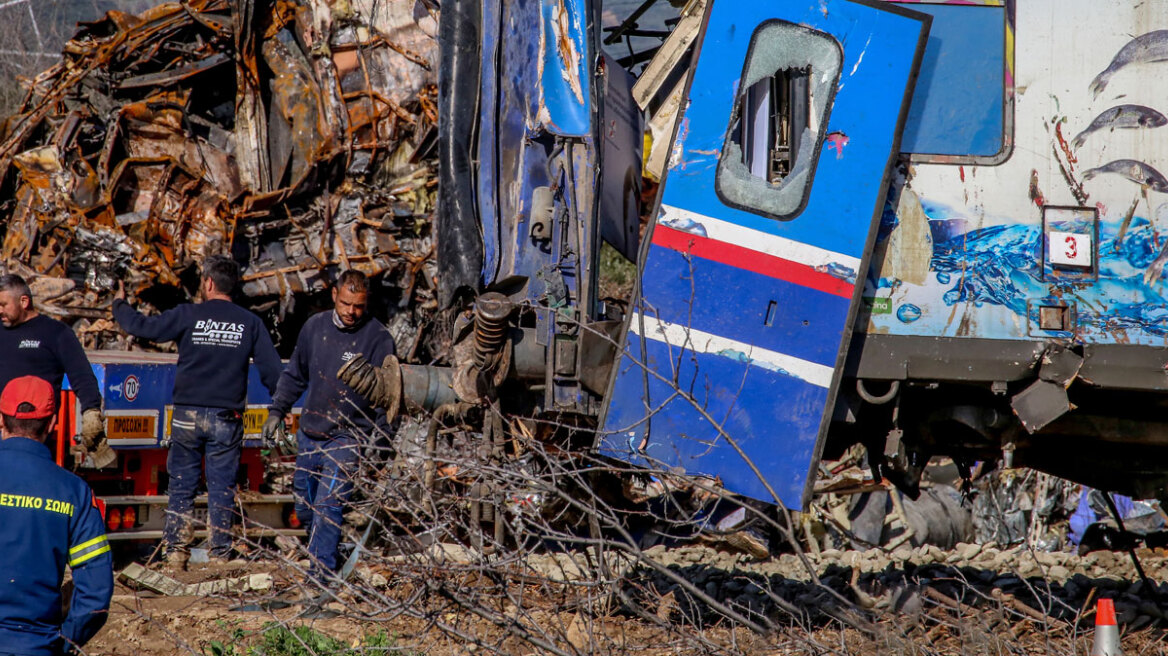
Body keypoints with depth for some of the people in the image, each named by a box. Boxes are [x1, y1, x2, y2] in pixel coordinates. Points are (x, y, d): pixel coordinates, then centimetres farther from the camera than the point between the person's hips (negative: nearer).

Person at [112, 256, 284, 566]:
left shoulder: (189, 316, -6)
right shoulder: (250, 323, 0)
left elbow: (142, 326, 1)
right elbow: (272, 369, 2)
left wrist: (120, 305, 20)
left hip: (187, 415, -1)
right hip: (226, 419, 1)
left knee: (181, 487, 8)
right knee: (221, 490, 6)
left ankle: (176, 553, 7)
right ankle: (219, 555, 5)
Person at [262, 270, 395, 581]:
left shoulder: (377, 338, -10)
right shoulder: (315, 326, 4)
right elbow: (295, 374, 19)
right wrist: (277, 410, 13)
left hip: (346, 438, -6)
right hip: (308, 435, 6)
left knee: (327, 506, -15)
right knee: (304, 506, 13)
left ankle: (321, 573, -13)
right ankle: (328, 552, 33)